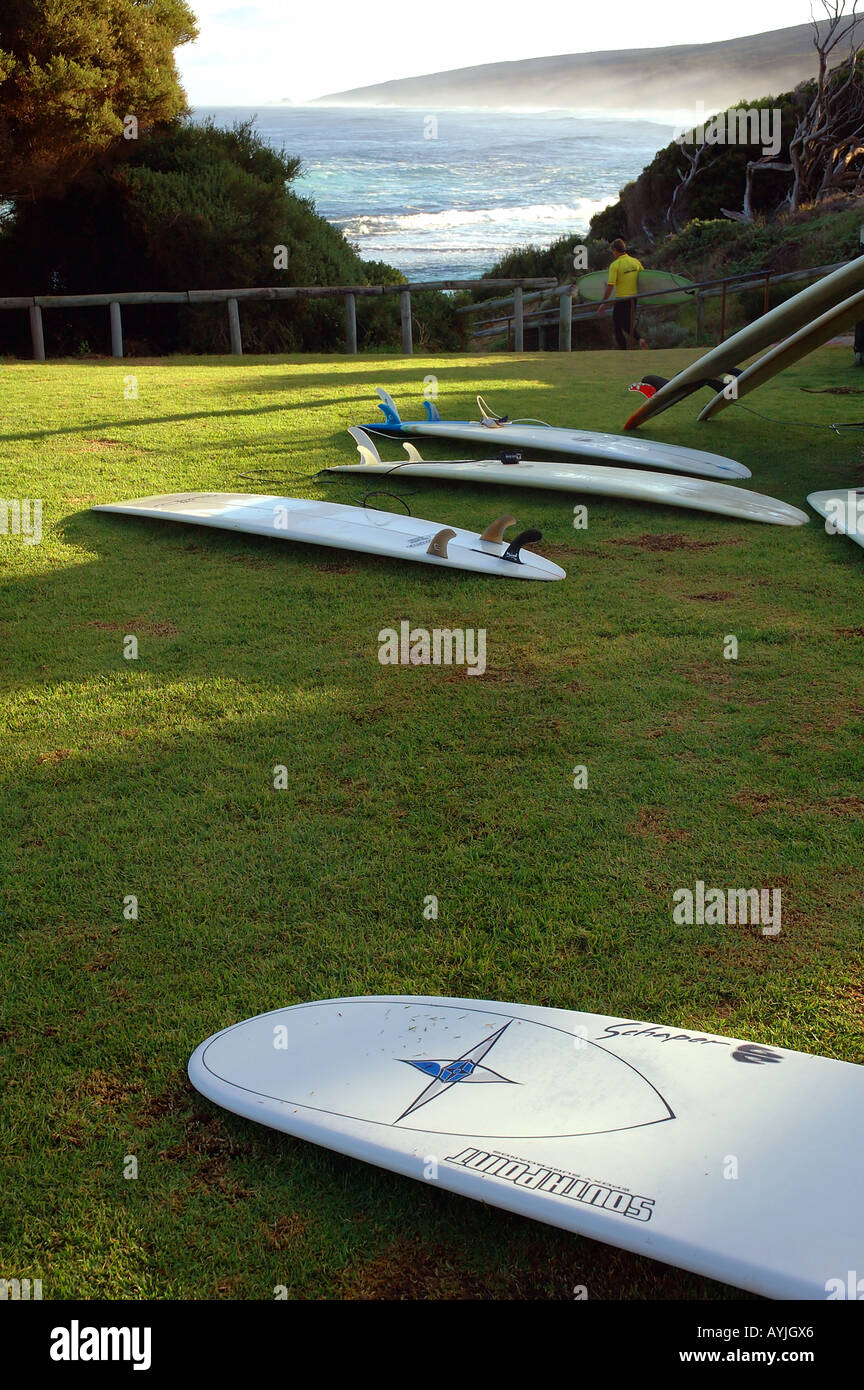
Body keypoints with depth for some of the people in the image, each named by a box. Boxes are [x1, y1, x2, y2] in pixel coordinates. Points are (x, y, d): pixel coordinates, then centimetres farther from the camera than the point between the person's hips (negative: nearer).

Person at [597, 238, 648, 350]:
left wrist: (603, 303, -12)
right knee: (628, 324, 22)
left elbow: (610, 286, -17)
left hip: (621, 300, -6)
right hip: (634, 299, 6)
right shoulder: (636, 261, 4)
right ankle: (639, 338, -4)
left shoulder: (615, 265, -13)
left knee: (617, 326, 9)